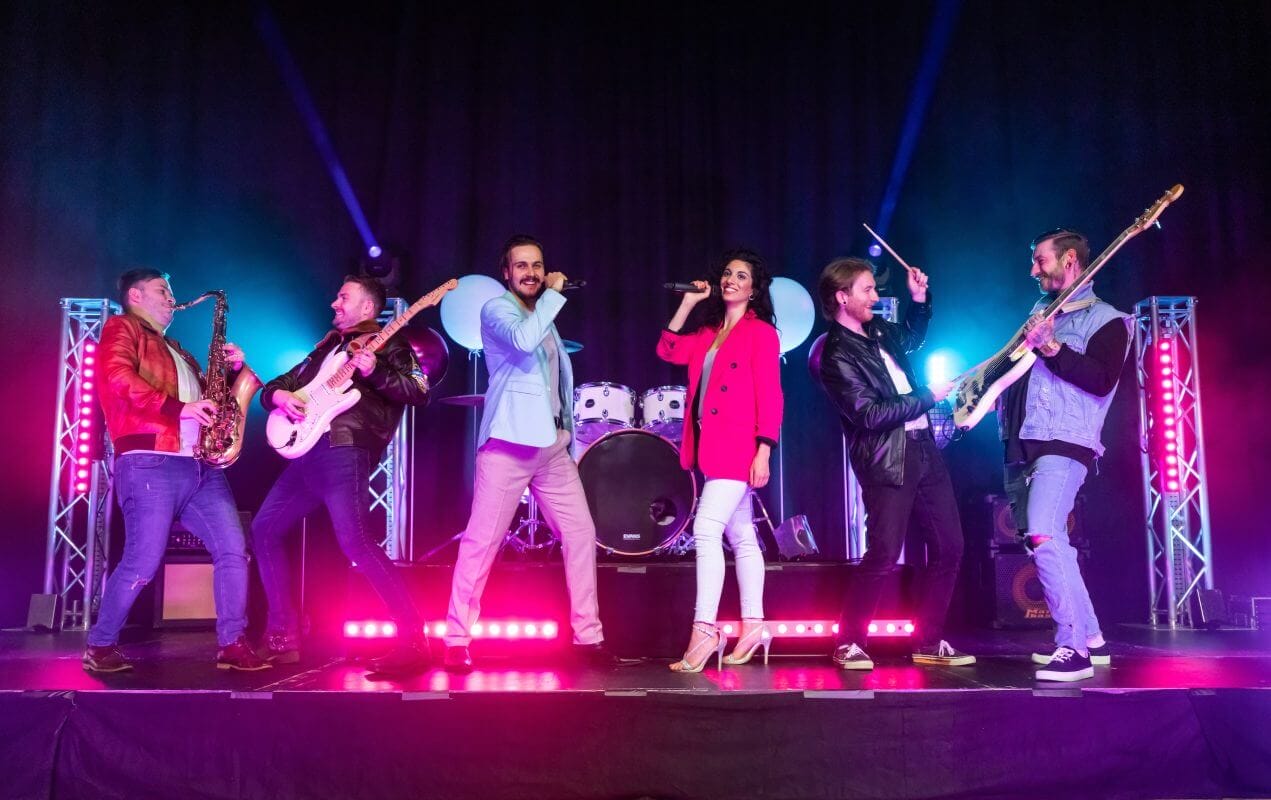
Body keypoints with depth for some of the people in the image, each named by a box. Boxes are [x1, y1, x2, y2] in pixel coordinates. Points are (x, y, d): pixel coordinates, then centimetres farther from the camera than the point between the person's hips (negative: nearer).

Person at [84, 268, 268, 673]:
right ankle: (99, 646, 9)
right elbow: (118, 378, -14)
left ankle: (231, 644, 4)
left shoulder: (174, 349, 30)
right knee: (143, 563, -9)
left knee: (233, 550, -2)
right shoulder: (121, 328, 6)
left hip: (199, 466, 8)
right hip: (149, 463, -8)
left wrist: (230, 370, 13)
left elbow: (206, 396, 31)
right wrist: (179, 408, -19)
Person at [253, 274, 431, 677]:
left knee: (355, 543, -22)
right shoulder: (327, 347, 26)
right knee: (264, 531, 10)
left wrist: (374, 372, -21)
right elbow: (275, 385, 27)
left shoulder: (388, 344, 6)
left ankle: (413, 641, -19)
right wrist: (278, 394, 4)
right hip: (308, 452, 9)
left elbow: (419, 393, -9)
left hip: (345, 450, -9)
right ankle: (282, 637, 18)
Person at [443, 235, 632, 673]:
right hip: (509, 443, -7)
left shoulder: (546, 316, 22)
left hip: (552, 445, 7)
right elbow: (524, 340, -24)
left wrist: (570, 436, 18)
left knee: (581, 534, 3)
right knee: (481, 541, -6)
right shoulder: (496, 309, 0)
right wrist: (555, 293, -12)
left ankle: (587, 636, 10)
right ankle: (457, 640, 1)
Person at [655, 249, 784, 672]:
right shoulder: (709, 334, 18)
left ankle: (704, 632, -15)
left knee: (706, 530, -17)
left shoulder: (761, 332, -4)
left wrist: (763, 452, -18)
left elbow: (769, 396, -10)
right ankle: (753, 626, 18)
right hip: (715, 447, 8)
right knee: (741, 537, 11)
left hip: (739, 447, -8)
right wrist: (688, 302, 8)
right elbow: (668, 350, 9)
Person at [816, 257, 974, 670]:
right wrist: (928, 396, -14)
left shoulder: (879, 331, 11)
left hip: (924, 452, 9)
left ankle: (929, 643, 20)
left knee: (948, 547, 9)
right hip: (887, 464, -8)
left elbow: (912, 338, 35)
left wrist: (919, 299, 19)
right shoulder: (837, 357, -14)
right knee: (883, 557, -9)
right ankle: (848, 643, 8)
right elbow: (870, 415, -20)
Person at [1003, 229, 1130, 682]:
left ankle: (1073, 649, -17)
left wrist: (1052, 348, -20)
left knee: (1042, 534, -22)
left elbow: (1102, 381, -15)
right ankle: (1089, 637, 22)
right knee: (1048, 540, 10)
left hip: (1065, 444, -8)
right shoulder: (1040, 313, 22)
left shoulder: (1105, 319, -1)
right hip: (1023, 445, 8)